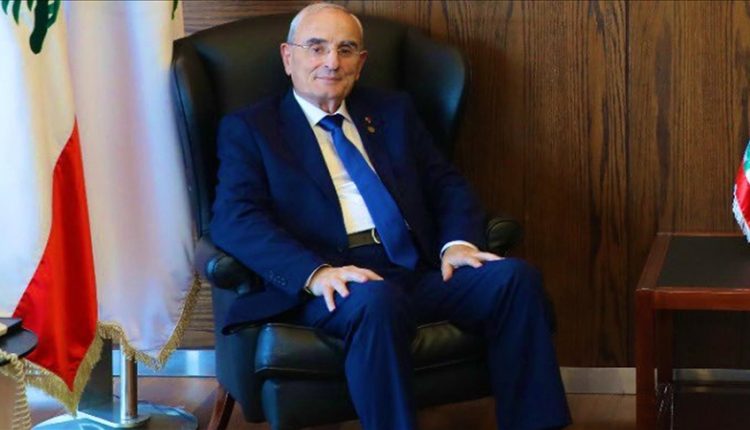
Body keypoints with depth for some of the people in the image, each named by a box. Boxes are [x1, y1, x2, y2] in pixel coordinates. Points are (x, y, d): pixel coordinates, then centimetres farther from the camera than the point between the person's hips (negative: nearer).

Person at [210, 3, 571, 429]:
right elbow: (235, 220, -4)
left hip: (418, 270, 5)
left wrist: (458, 242, -6)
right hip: (333, 285, -4)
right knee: (378, 300, -38)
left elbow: (447, 184, 19)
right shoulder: (249, 128, 10)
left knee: (516, 277, -22)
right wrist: (315, 272, -22)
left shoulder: (393, 111, 24)